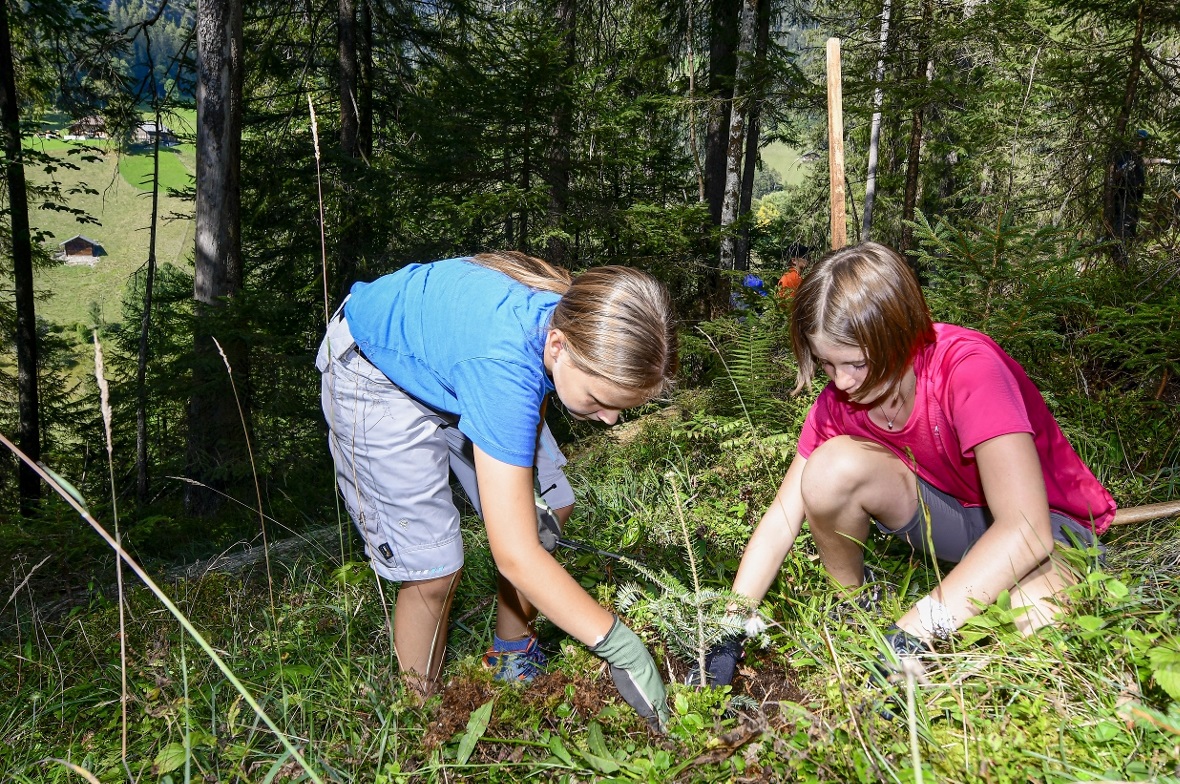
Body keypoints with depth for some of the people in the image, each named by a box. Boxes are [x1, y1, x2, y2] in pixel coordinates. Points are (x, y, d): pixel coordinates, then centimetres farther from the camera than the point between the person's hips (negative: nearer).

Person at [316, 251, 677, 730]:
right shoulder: (503, 366, -44)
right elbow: (515, 557, -41)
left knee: (545, 511, 6)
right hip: (379, 372, -7)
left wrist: (540, 486, -9)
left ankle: (512, 660, 29)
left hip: (443, 359, 7)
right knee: (433, 570, -9)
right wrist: (620, 645, -33)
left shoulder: (581, 319, -23)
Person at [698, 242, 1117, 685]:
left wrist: (909, 636, -43)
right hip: (952, 511, 5)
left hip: (1049, 521, -4)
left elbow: (1026, 530, -39)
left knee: (1024, 617, -40)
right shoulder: (840, 399, -14)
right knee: (831, 468, -24)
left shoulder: (968, 368, -32)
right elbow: (781, 519, -11)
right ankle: (852, 602, 2)